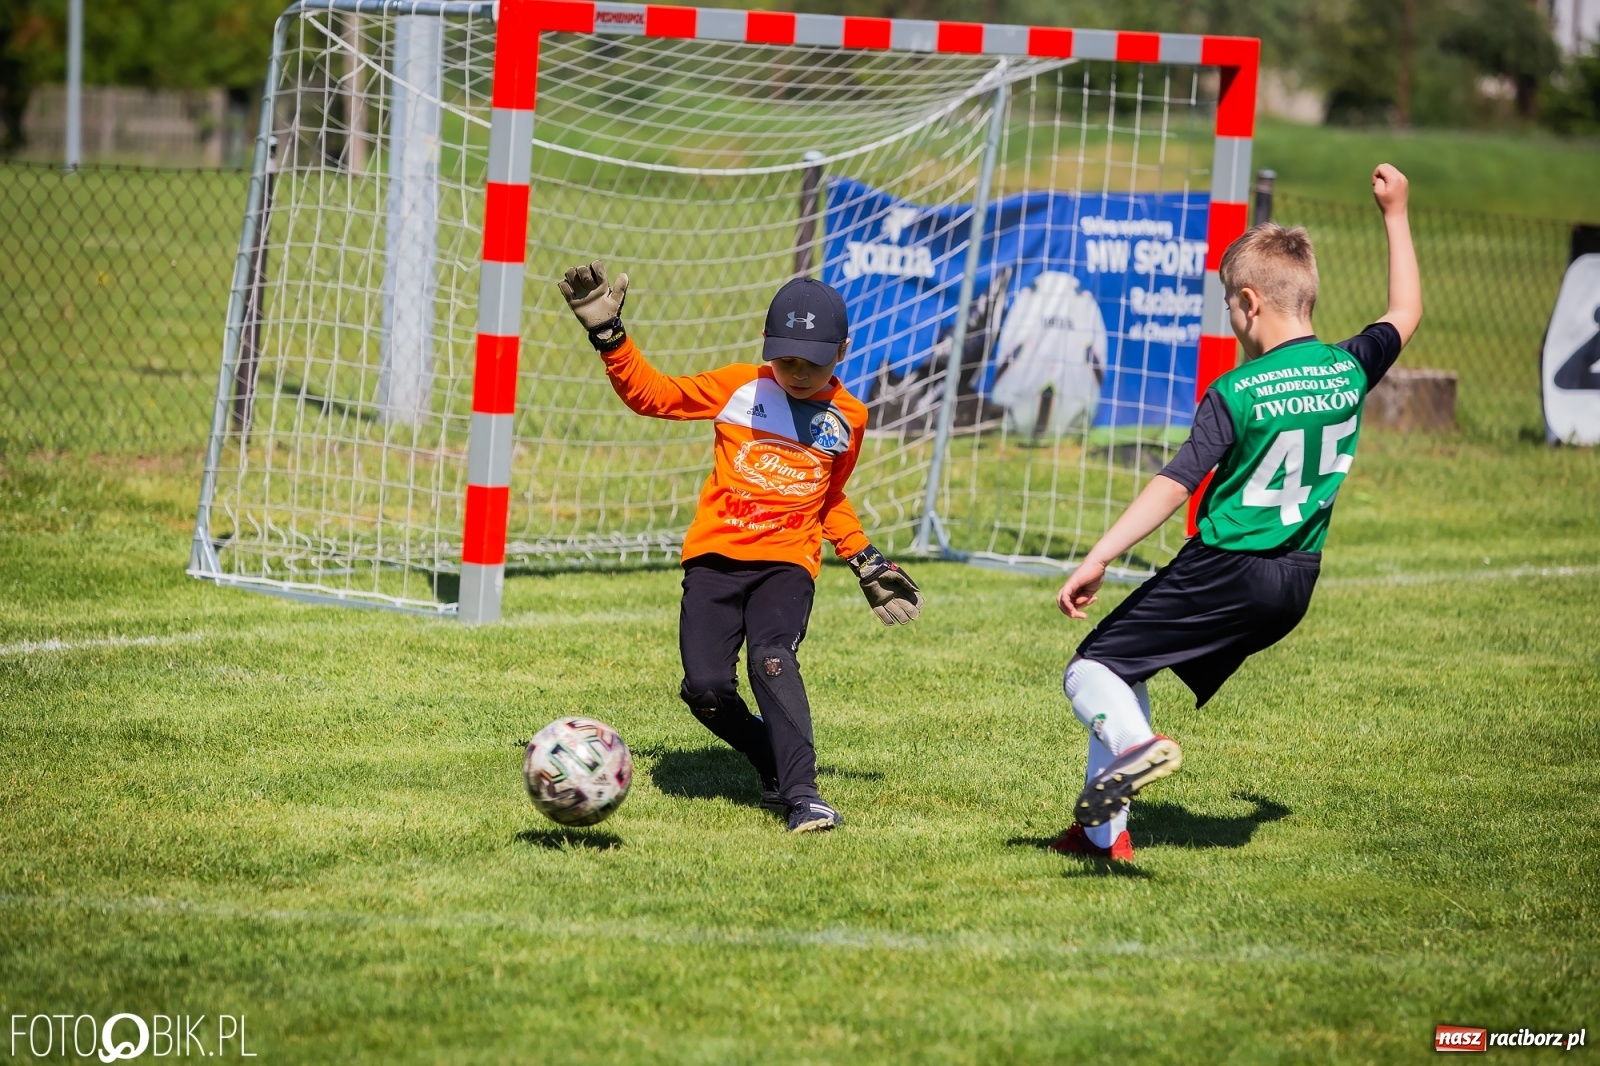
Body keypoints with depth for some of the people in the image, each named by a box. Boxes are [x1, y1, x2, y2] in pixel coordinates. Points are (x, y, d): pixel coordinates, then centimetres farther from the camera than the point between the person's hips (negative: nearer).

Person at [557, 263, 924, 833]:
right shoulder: (739, 387, 3)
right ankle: (777, 768, 13)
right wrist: (608, 335, -4)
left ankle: (802, 794, -30)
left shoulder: (847, 419, 10)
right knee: (706, 688, -13)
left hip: (787, 563, 0)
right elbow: (651, 393, 7)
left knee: (772, 660, -28)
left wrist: (867, 563, 22)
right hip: (715, 556, 1)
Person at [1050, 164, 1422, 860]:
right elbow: (1405, 313, 22)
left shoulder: (1238, 393, -16)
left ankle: (1135, 747, -33)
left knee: (1092, 670, -3)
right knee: (1128, 675, 20)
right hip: (1296, 584, 7)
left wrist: (1098, 559, -19)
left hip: (1225, 569, -7)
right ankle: (1102, 829, 15)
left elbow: (1174, 487, -20)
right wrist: (1395, 215, 29)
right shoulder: (1350, 370, 1)